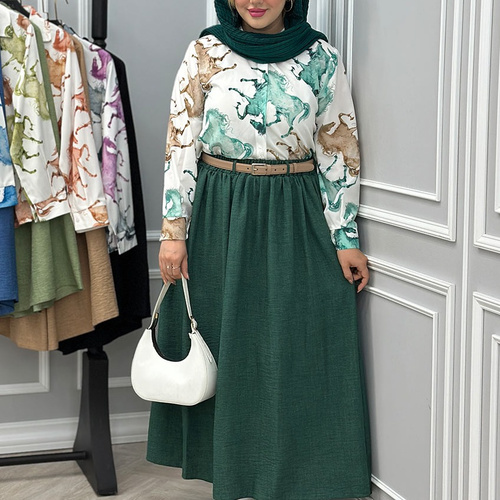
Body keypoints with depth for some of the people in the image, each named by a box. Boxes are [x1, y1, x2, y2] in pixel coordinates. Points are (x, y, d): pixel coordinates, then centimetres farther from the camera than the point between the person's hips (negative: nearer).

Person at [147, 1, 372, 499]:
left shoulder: (320, 57, 0)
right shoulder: (205, 53, -1)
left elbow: (338, 148, 1)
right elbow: (181, 144, -1)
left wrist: (345, 237, -2)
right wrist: (173, 229, -6)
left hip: (296, 222, 0)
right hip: (221, 216, 0)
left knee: (298, 354, 3)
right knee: (225, 345, 9)